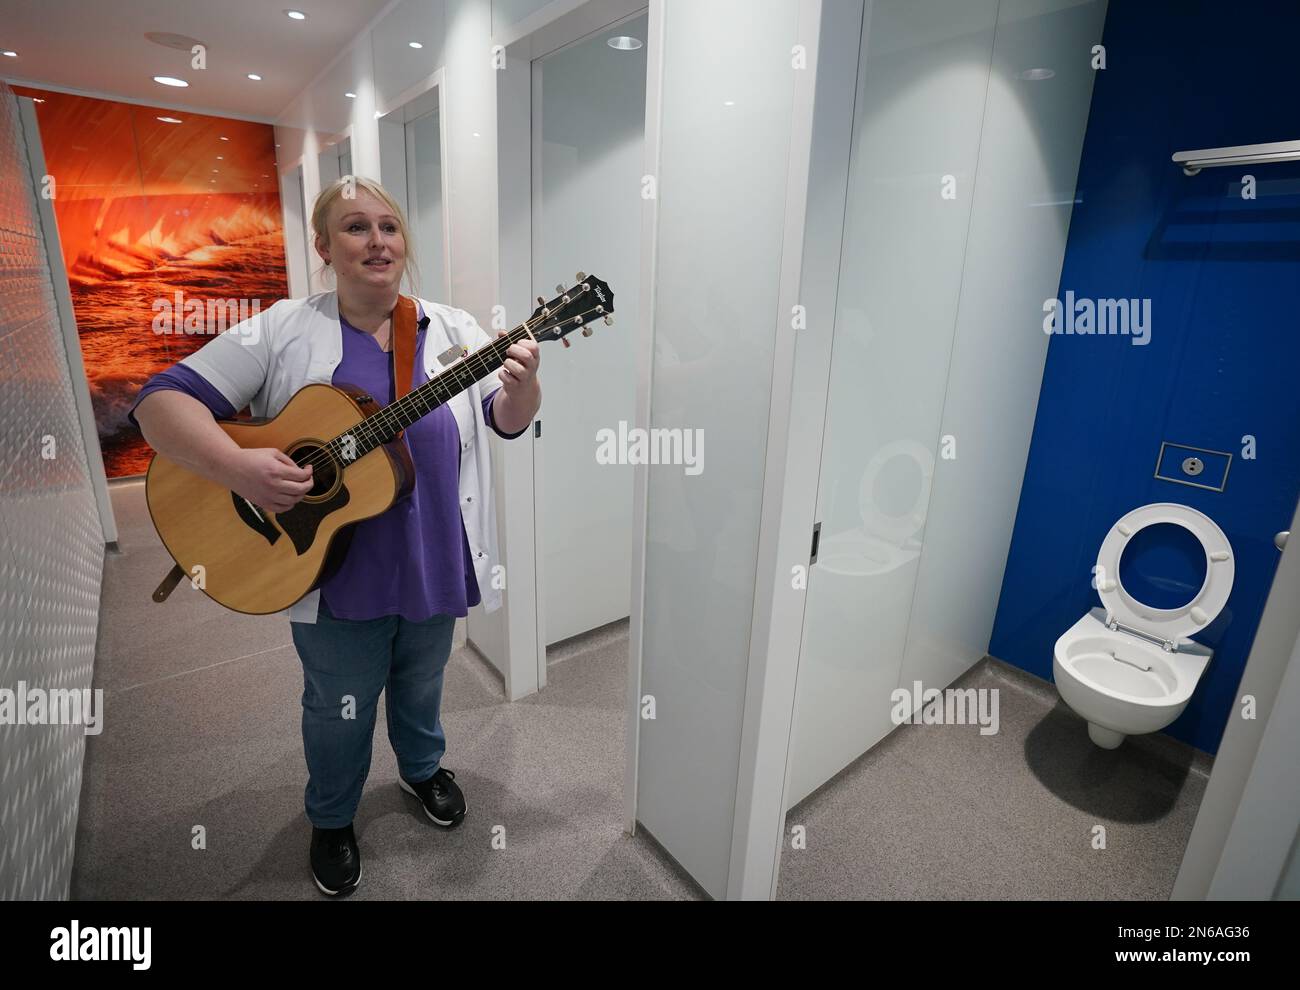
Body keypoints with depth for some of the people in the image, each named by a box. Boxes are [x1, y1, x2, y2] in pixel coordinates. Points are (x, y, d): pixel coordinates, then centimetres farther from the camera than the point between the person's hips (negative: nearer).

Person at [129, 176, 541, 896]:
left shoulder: (454, 330, 0)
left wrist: (522, 385, -26)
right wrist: (237, 467, -26)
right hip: (336, 573, -1)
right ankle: (331, 819, 47)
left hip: (436, 564, 2)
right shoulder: (283, 331, -6)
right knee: (339, 707, 18)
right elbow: (163, 399, -8)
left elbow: (509, 423, -2)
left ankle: (422, 768, 54)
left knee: (421, 683, 24)